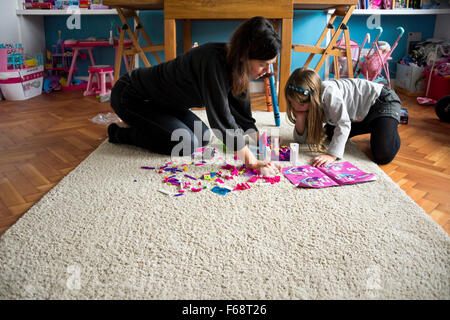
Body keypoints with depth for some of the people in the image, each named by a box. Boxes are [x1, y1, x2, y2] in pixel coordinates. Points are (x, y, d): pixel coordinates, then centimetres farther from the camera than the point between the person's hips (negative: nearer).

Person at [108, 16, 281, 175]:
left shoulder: (235, 63, -8)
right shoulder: (213, 61, -35)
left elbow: (242, 110, 0)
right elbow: (221, 117, -36)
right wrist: (252, 162, -33)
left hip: (157, 99, 9)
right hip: (129, 96, -9)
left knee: (202, 137, 7)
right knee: (186, 144, -18)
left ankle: (141, 124, 21)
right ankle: (119, 133, 0)